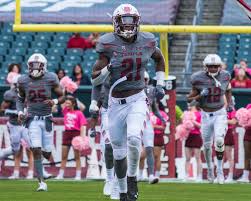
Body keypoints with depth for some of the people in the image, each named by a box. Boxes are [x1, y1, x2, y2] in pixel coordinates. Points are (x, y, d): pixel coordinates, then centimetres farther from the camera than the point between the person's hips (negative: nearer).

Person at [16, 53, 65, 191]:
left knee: (47, 154, 2)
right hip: (32, 120, 0)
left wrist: (54, 102, -18)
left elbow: (62, 97, 3)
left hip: (46, 119, 0)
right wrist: (20, 112, -3)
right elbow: (20, 99, 14)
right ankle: (41, 182, -6)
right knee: (36, 151, -13)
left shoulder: (50, 79, -6)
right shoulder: (23, 81, -2)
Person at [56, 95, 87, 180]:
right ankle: (60, 175, 9)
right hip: (67, 133, 5)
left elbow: (83, 125, -7)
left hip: (76, 133, -5)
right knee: (64, 156, 7)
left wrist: (82, 137, -15)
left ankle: (78, 175, -1)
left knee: (77, 156, -1)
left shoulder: (78, 113, -3)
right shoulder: (65, 111, 9)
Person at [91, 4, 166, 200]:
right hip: (116, 103, 0)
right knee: (119, 153, 7)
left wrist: (160, 84, 14)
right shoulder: (109, 44, -8)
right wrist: (107, 69, -27)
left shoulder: (146, 41, -1)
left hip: (137, 100, 0)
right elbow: (95, 79, -8)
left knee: (134, 138, -27)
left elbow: (159, 59, 22)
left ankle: (132, 177, -3)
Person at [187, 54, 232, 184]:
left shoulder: (225, 76, -7)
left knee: (219, 140, -20)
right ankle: (209, 168, 35)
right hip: (206, 115, 0)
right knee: (207, 145, 9)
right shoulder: (199, 79, -14)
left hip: (220, 113, 0)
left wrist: (230, 104, 2)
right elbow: (190, 99, -7)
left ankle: (220, 169, -6)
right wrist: (200, 96, -24)